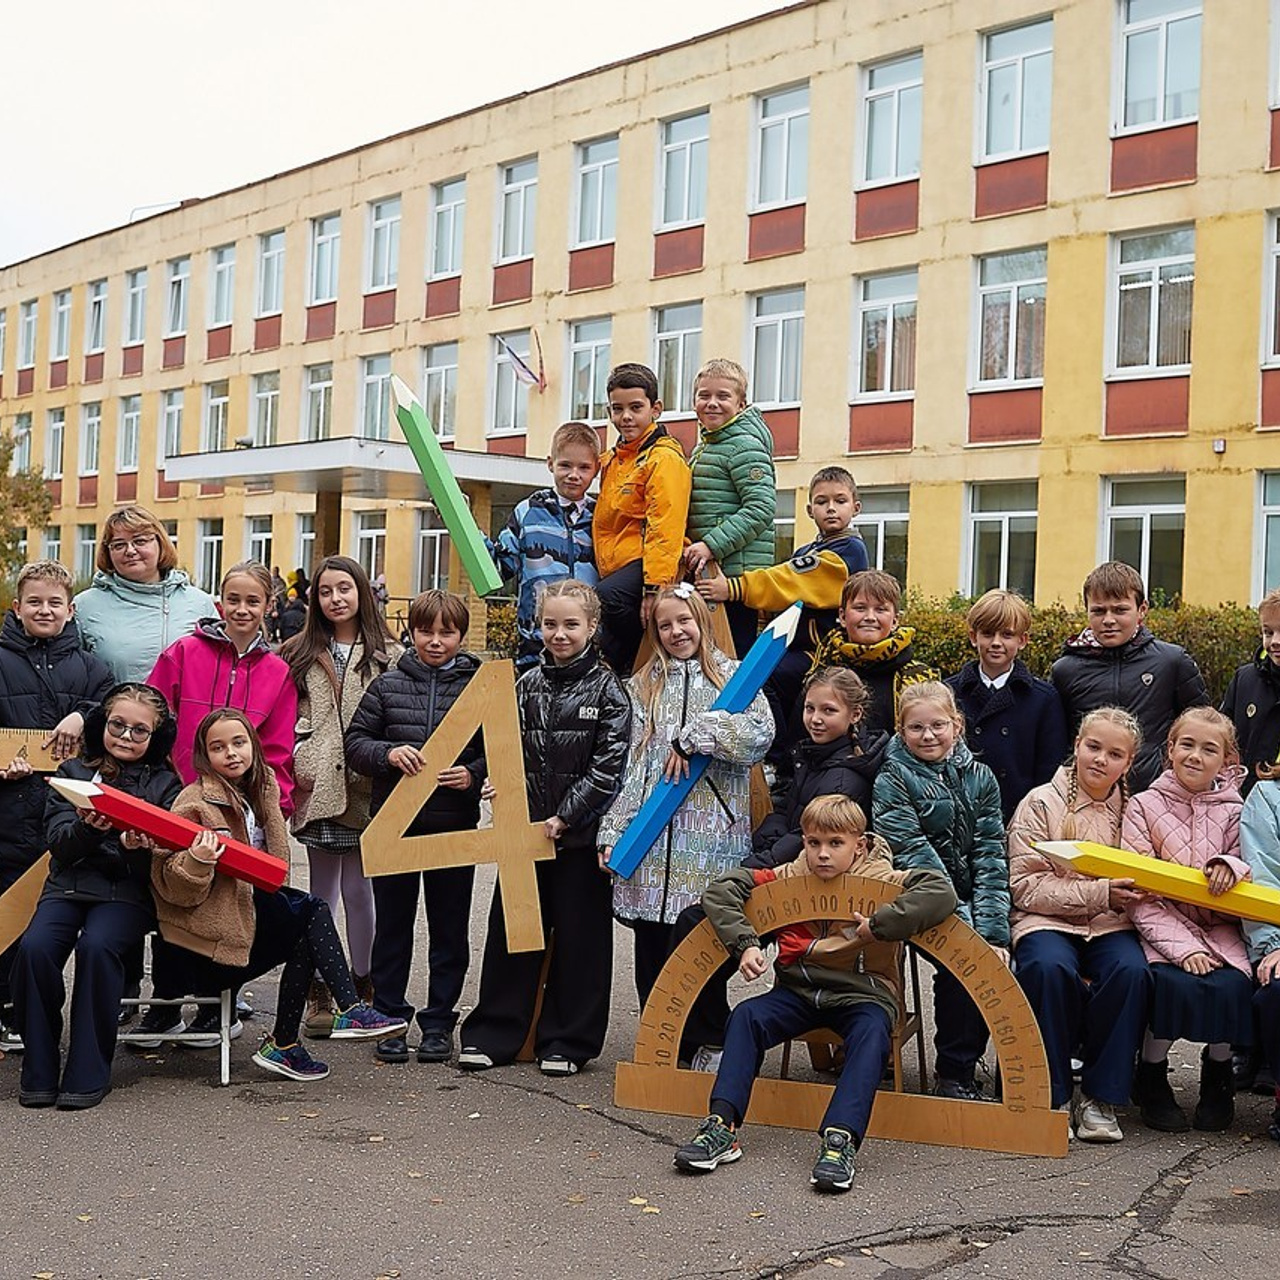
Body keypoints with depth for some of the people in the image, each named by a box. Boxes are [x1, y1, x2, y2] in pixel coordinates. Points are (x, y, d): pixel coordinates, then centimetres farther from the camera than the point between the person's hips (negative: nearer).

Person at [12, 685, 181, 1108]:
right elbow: (57, 843, 2)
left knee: (97, 946, -32)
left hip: (128, 890, -2)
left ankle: (88, 1072, -19)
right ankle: (39, 1071, -11)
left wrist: (137, 847, -21)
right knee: (35, 947, -27)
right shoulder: (75, 772, 13)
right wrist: (88, 829, -19)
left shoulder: (164, 783, 9)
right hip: (69, 884, 2)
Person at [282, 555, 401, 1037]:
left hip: (364, 793, -2)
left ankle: (362, 988, 19)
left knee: (358, 892, 6)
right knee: (321, 895, 8)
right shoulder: (300, 654, 10)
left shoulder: (388, 656, 3)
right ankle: (318, 994, 13)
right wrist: (292, 770, -1)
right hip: (316, 790, 2)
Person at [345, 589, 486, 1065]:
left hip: (454, 827, -1)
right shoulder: (388, 685, 4)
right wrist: (388, 753, -14)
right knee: (392, 925, 10)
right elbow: (355, 742, 4)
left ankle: (439, 1022, 19)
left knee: (449, 928, 8)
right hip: (394, 824, 1)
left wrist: (473, 775, -16)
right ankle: (390, 1019, 21)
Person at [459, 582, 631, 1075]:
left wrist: (565, 816, -14)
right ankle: (493, 1034, 17)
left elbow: (608, 765, -10)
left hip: (581, 832, -4)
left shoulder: (607, 689, -5)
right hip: (526, 826, 4)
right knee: (511, 928, 8)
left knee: (579, 936, 4)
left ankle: (567, 1041, 15)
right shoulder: (528, 685, 8)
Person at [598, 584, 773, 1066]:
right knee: (652, 943, 5)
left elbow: (760, 736, -11)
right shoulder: (643, 686, 14)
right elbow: (630, 764, 8)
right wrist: (613, 832, 0)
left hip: (711, 837, -3)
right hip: (652, 834, 3)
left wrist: (694, 735, -13)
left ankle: (709, 1043, 13)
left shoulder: (734, 676, 7)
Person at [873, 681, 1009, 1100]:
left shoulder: (979, 778, 10)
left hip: (973, 905, 4)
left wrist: (993, 930, -13)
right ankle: (954, 1075, -12)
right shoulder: (891, 782, -2)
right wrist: (966, 926, -20)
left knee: (994, 953, -22)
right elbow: (915, 856, -12)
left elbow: (991, 857, 1)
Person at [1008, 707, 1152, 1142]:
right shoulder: (1041, 803, 3)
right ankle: (1052, 1094, -18)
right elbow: (1025, 886, -6)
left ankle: (1100, 1097, -16)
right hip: (1048, 922, -2)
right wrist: (1098, 894, -16)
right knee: (1050, 968, -35)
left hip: (1111, 926, 3)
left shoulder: (1131, 810, 13)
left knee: (1131, 971, -31)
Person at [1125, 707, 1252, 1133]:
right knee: (1174, 984, -31)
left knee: (1231, 985, -27)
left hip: (1218, 927, 2)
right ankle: (1152, 1077, -3)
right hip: (1161, 928, -2)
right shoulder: (1145, 806, 1)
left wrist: (1231, 865, -14)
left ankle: (1217, 1075, 4)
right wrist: (1182, 946, -19)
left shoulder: (1231, 811, 9)